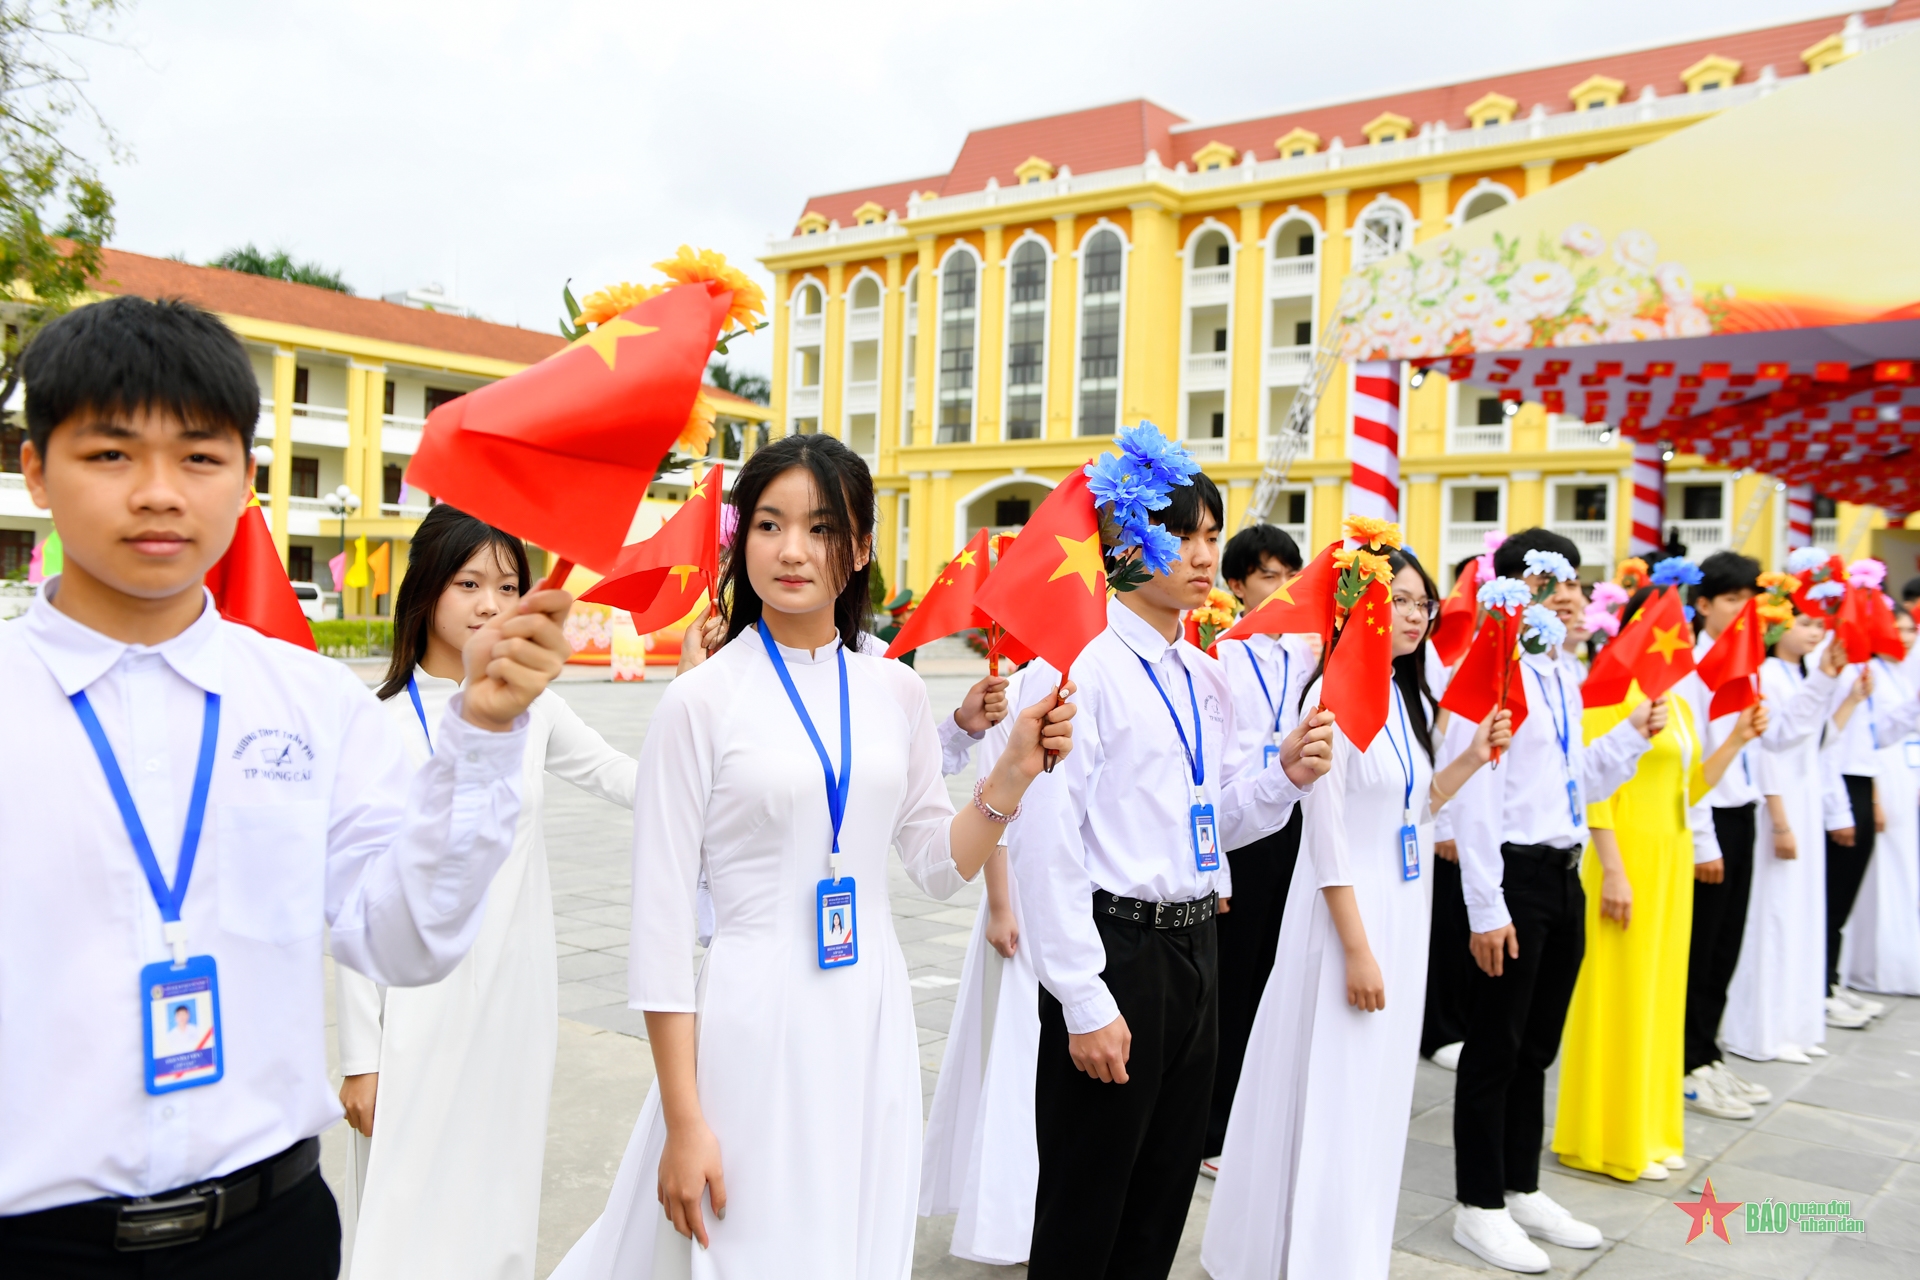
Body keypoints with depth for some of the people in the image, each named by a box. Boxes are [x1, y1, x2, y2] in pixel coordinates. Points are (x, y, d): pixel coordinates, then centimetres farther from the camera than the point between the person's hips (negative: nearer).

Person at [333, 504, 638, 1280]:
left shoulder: (534, 709, 2)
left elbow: (633, 783, 10)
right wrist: (361, 1056, -5)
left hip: (517, 1001, 4)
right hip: (421, 1008, -3)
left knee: (501, 1212, 14)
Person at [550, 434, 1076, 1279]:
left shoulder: (896, 693, 4)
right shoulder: (701, 701, -9)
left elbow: (938, 866, 10)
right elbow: (661, 917, -9)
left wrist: (1011, 777, -8)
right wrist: (683, 1121, -10)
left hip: (872, 1022, 5)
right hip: (754, 1025, -4)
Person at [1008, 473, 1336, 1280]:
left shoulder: (1206, 679, 11)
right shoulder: (1079, 665, -14)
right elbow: (1046, 845, -18)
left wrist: (1286, 776, -3)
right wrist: (1085, 1003, -18)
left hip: (1195, 948, 8)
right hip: (1115, 949, -7)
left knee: (1163, 1200, 19)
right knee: (1083, 1213, 7)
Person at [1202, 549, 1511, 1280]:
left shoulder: (1410, 700, 10)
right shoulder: (1336, 694, -15)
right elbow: (1327, 833, -18)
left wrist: (1472, 760, 4)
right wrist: (1357, 948, -19)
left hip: (1405, 912, 8)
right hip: (1348, 914, -8)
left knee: (1376, 1092, 17)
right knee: (1330, 1096, 0)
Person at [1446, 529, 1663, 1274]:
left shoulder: (1567, 677, 11)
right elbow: (1472, 795, -18)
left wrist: (1634, 733, 6)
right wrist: (1486, 908, -18)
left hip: (1564, 876, 8)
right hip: (1513, 876, -8)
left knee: (1537, 1046, 18)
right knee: (1495, 1046, 4)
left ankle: (1522, 1191, 33)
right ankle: (1480, 1206, 20)